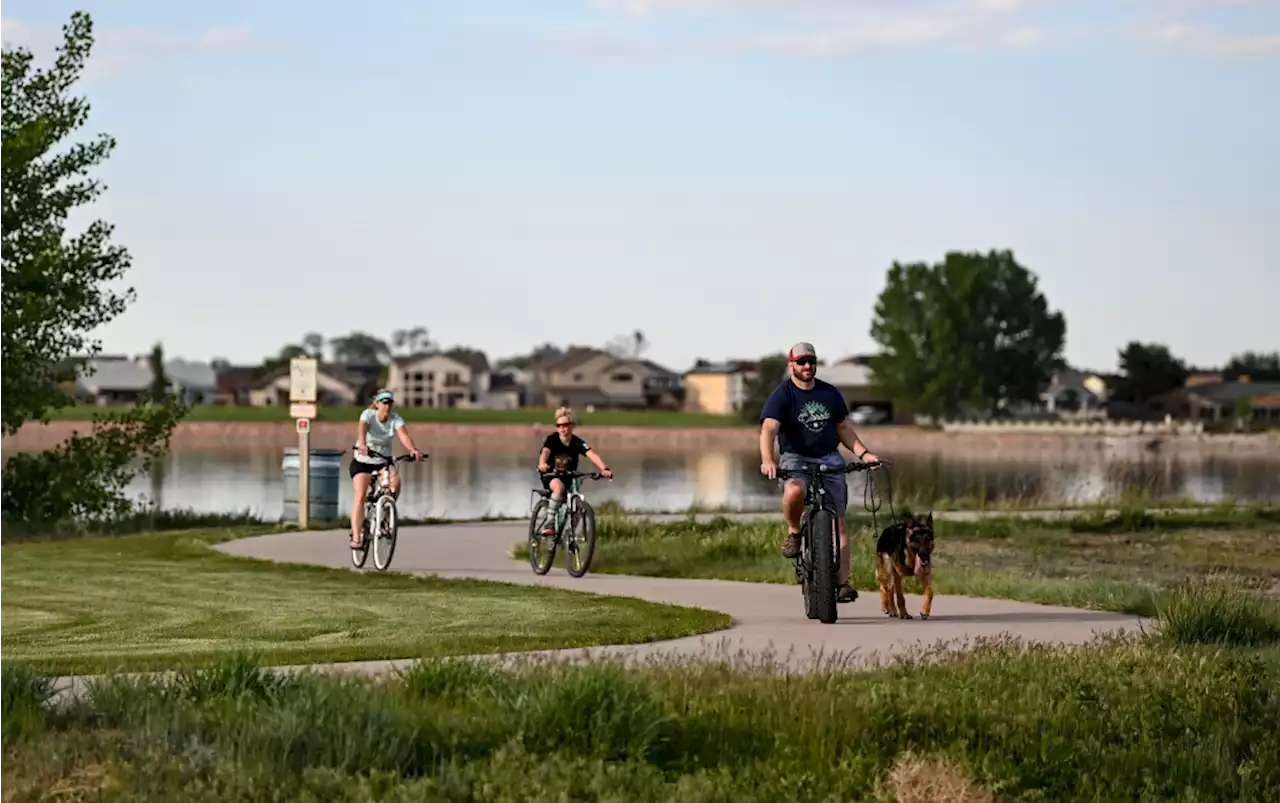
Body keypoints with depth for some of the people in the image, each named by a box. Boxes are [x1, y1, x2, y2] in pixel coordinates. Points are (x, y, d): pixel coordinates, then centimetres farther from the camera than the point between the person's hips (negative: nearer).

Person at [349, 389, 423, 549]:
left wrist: (413, 450, -48)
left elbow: (403, 435, -28)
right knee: (360, 496, -19)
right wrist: (362, 445, -59)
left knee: (395, 481, -29)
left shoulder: (395, 419, -10)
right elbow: (362, 429, -38)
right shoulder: (368, 414, -17)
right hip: (362, 462, -2)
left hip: (384, 461, 2)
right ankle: (356, 536, -20)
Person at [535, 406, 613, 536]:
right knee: (559, 486, -36)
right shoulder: (552, 439, -16)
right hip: (550, 476, -3)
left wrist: (604, 469, -46)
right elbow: (545, 452, -36)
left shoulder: (577, 442, -13)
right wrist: (542, 464, -60)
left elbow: (592, 454, -28)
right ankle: (548, 524, -33)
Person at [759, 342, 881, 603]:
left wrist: (863, 453, 4)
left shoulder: (830, 393, 11)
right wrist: (767, 460, -37)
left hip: (829, 459, 4)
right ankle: (794, 532, -10)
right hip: (795, 459, -4)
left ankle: (842, 582, -7)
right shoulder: (782, 395, -5)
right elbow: (769, 429, -19)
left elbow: (843, 428, 19)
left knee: (838, 521, -6)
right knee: (795, 490, -39)